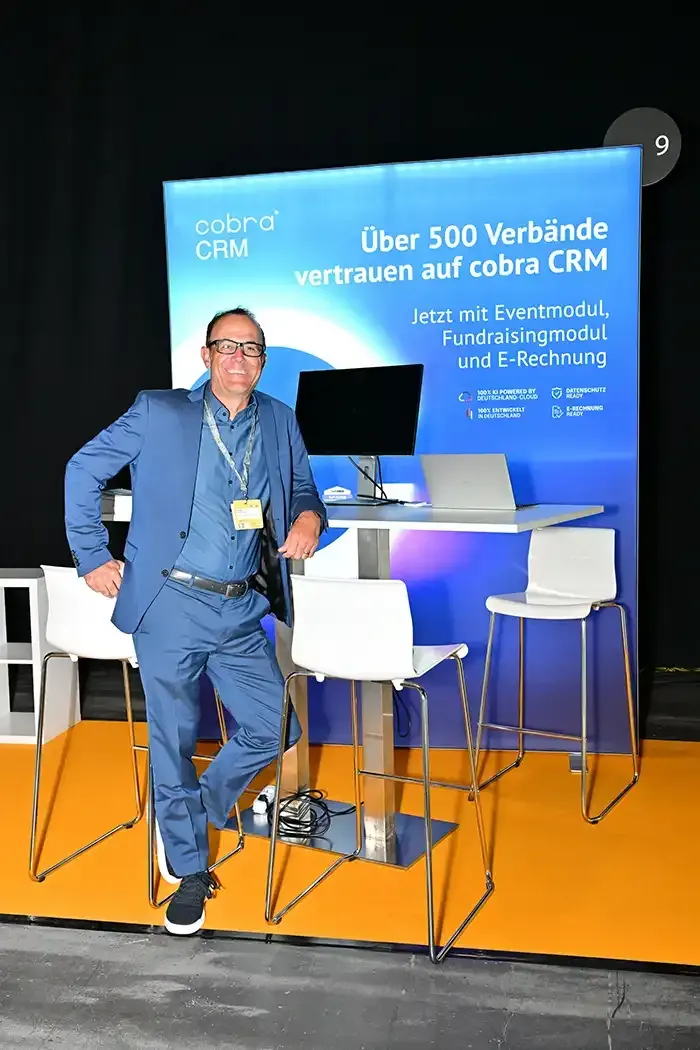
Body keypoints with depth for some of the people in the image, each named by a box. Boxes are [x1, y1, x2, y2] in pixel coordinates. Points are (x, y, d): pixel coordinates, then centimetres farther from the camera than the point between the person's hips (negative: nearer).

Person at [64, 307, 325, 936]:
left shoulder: (280, 422, 9)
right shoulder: (158, 413, -2)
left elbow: (302, 488, 18)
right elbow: (84, 470, 4)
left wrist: (309, 517, -7)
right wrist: (92, 557, 1)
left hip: (241, 612, 4)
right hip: (171, 607, -3)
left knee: (274, 730, 4)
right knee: (174, 741, 5)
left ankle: (190, 814, 31)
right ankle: (190, 871, 25)